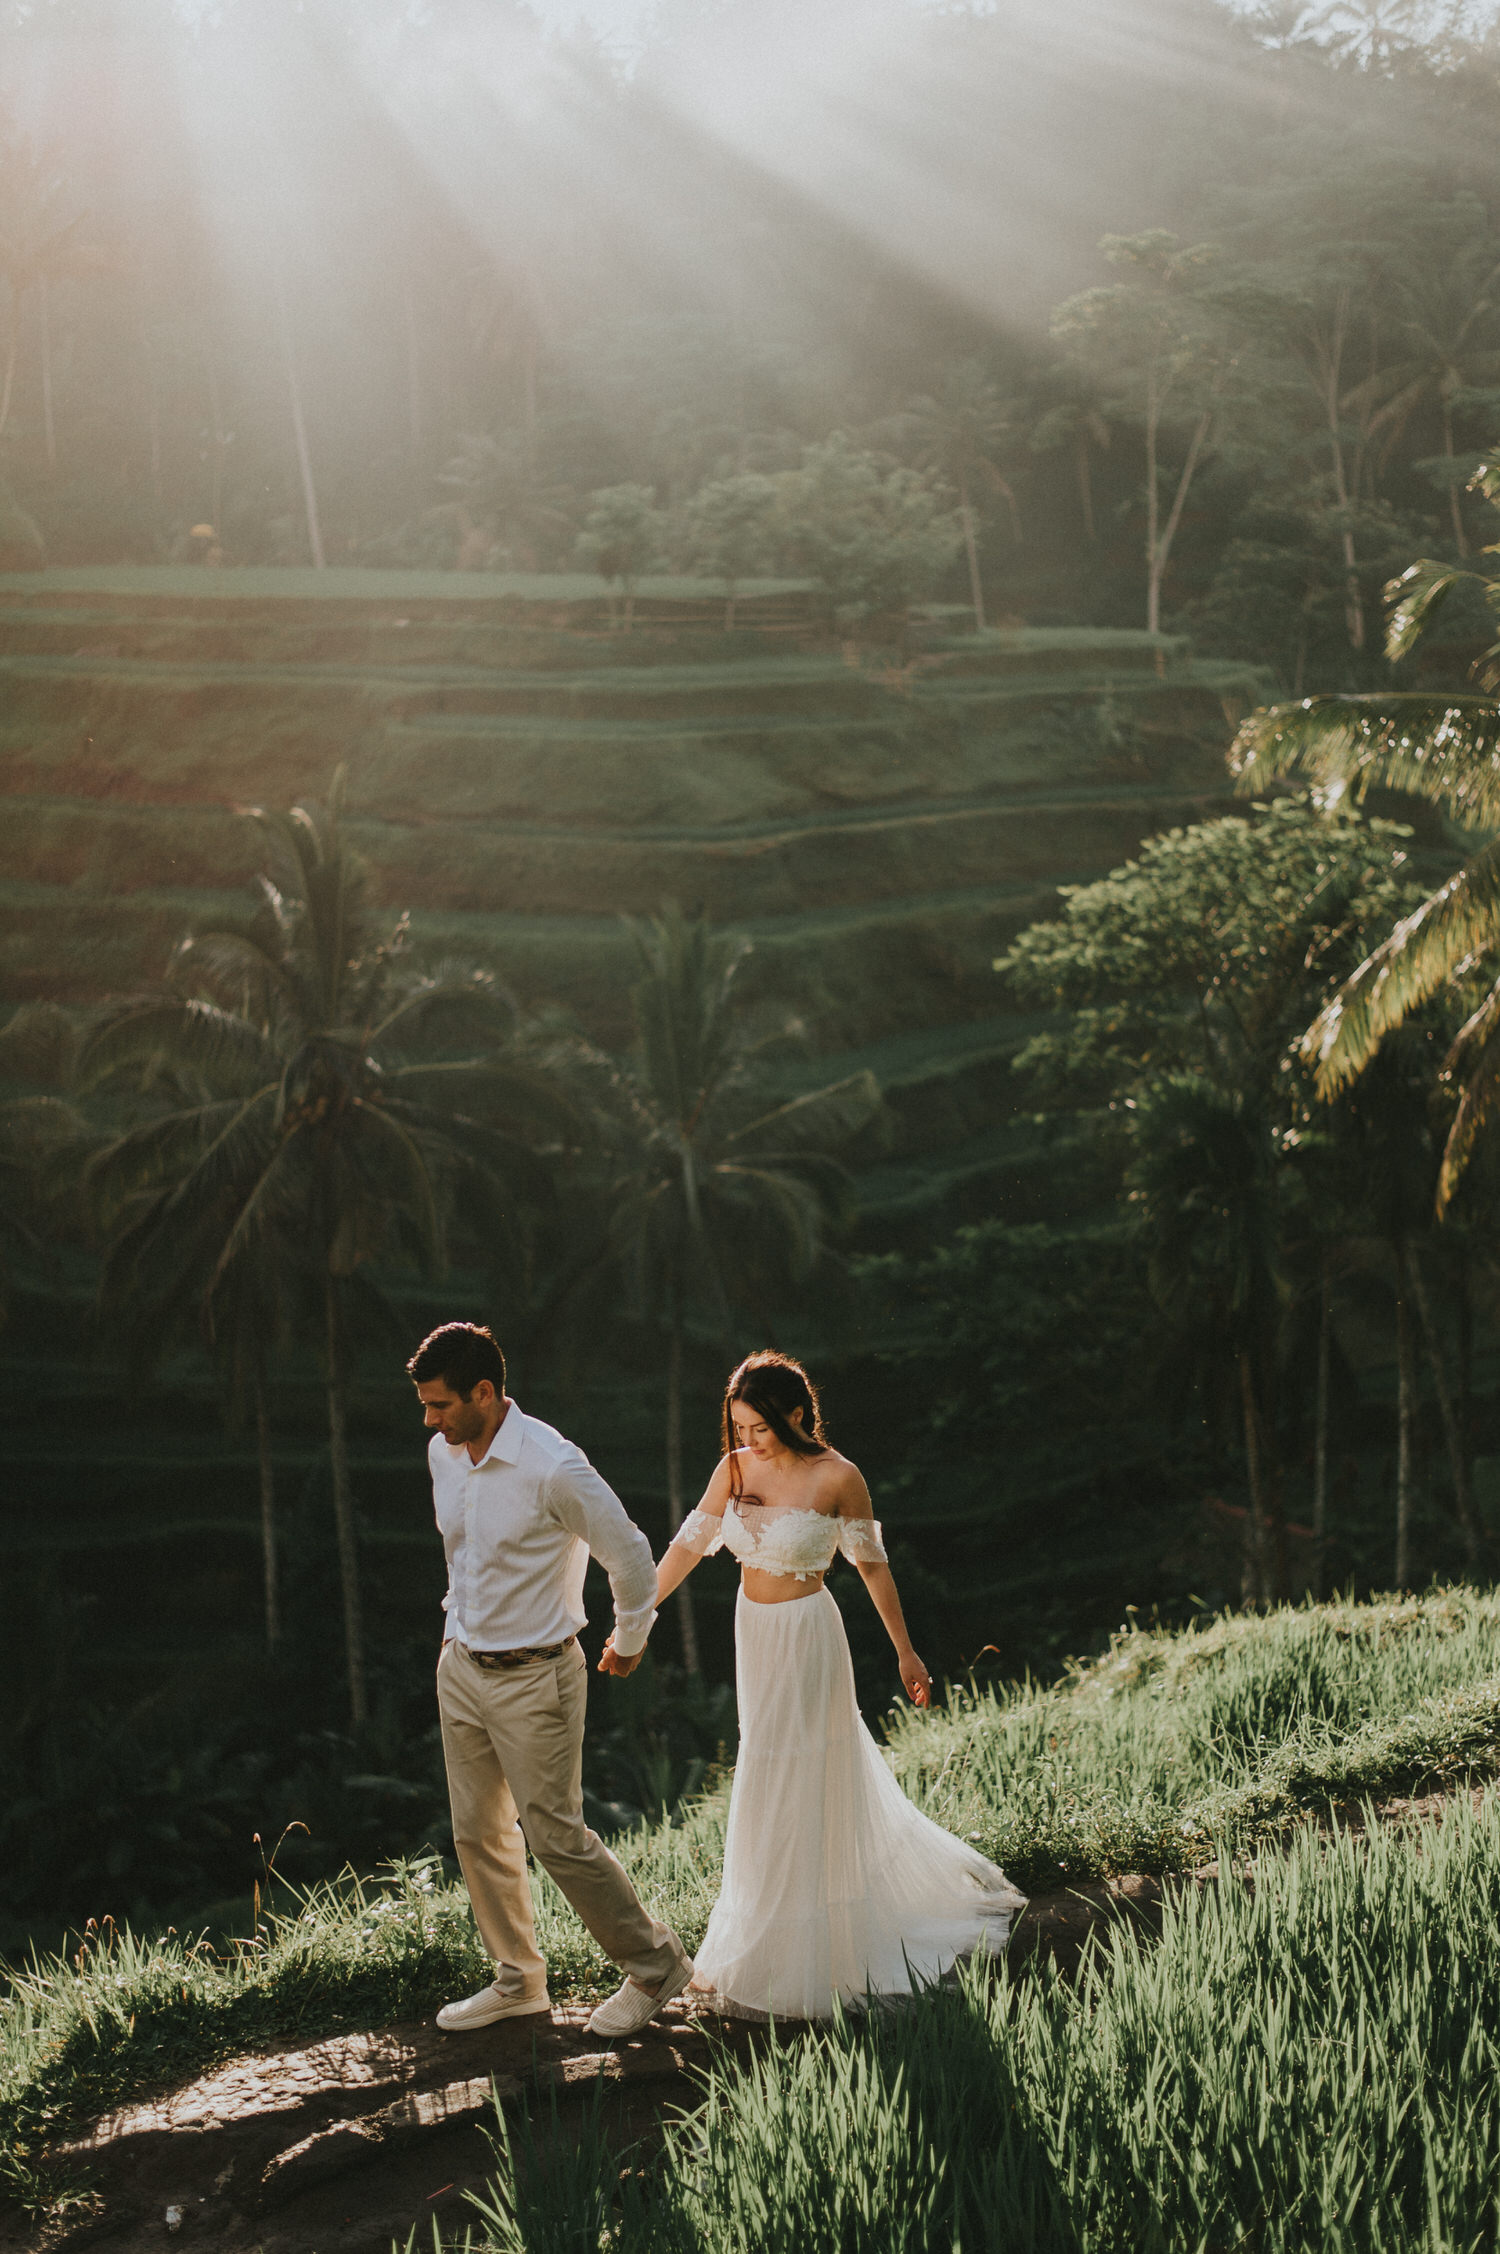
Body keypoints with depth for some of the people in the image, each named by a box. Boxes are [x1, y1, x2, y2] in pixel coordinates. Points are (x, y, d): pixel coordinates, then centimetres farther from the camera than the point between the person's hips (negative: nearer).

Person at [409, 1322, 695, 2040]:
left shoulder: (553, 1467, -23)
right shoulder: (442, 1452, 1)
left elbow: (631, 1557, -14)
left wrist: (628, 1644, 0)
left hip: (532, 1677, -7)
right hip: (461, 1665, 7)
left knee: (556, 1837, -2)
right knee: (478, 1834, 12)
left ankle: (655, 1966, 15)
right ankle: (518, 1982, 28)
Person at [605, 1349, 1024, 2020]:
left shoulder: (837, 1478, -15)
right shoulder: (735, 1469, -2)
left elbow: (872, 1565, -6)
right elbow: (688, 1545, 1)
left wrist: (906, 1653, 0)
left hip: (807, 1637, -6)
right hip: (753, 1635, 6)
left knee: (792, 1795, -1)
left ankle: (784, 1965, 11)